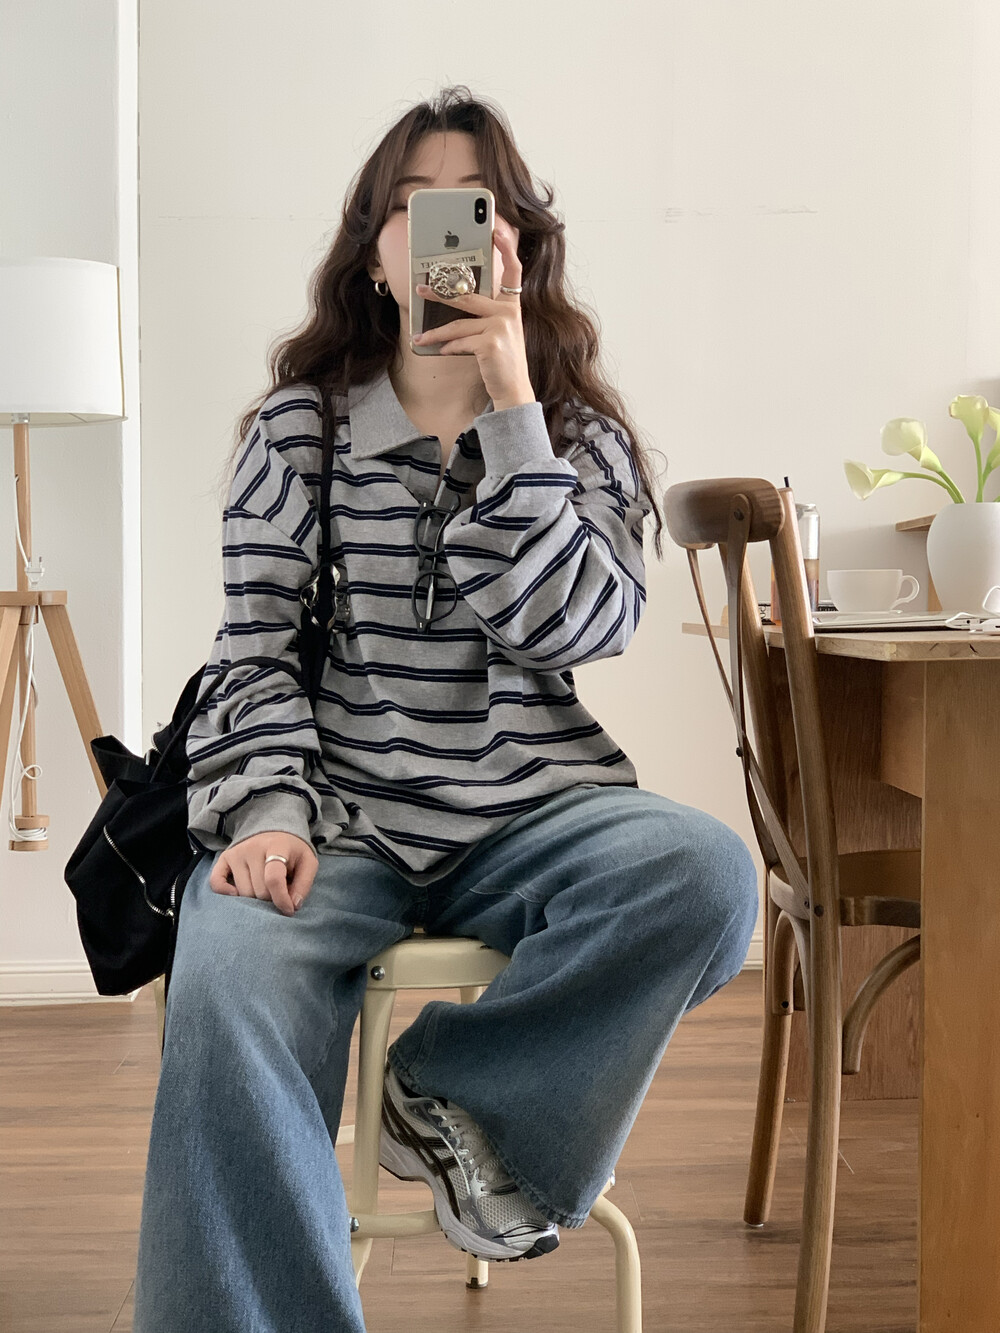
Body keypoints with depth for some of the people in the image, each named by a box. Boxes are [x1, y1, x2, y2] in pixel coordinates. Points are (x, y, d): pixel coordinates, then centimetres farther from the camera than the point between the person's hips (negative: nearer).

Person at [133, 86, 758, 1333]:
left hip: (530, 817, 2)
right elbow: (253, 647, 1)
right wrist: (267, 811, -17)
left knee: (706, 870, -30)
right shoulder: (298, 424, 9)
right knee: (230, 986, -34)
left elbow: (570, 631, -8)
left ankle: (450, 1090, -8)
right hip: (336, 815, -1)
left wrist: (512, 408, -9)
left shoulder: (582, 438, 10)